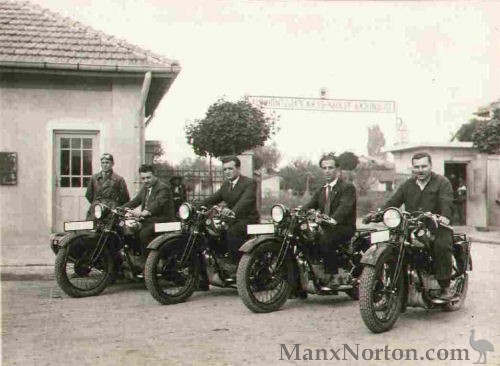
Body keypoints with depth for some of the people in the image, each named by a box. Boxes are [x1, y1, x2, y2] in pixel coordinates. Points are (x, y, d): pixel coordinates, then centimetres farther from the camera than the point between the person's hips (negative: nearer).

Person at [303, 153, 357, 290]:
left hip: (344, 227, -7)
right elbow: (310, 205, 8)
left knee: (325, 240, -34)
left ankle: (334, 277, -25)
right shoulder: (321, 191, 22)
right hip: (326, 228, 7)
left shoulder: (347, 187, -2)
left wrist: (334, 219, -40)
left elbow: (345, 206, -21)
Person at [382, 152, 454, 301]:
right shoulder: (407, 185, 18)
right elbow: (393, 202, 9)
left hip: (436, 227, -4)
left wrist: (445, 216, -36)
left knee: (442, 245, -33)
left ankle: (445, 286, -18)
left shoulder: (442, 182, 4)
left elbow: (447, 202, -14)